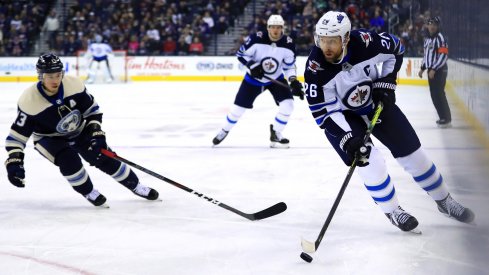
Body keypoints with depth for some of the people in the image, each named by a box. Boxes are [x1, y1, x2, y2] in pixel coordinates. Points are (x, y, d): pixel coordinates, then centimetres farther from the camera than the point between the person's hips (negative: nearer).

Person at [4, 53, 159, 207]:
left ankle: (136, 186, 17)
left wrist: (97, 134, -18)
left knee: (104, 158, -4)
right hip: (49, 139, -3)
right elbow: (17, 135, -25)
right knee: (68, 158, -30)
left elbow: (92, 110, -8)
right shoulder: (29, 102, -30)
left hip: (78, 131, 3)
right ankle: (89, 193, -5)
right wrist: (14, 162, -36)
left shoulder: (73, 85, -23)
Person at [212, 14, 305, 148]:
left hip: (276, 79, 2)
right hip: (254, 77, -2)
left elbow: (289, 66, -5)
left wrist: (294, 81, -20)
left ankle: (275, 134, 3)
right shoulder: (256, 39, -24)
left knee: (288, 104, -16)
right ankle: (224, 131, 29)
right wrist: (253, 65, -27)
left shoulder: (288, 44, -17)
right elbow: (241, 54, -13)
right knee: (239, 106, 2)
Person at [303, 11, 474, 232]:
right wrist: (348, 138, -36)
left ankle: (444, 201, 24)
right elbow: (324, 112, -27)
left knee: (412, 153, 4)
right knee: (370, 162, -18)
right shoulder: (315, 68, -30)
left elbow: (395, 48, -4)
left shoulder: (364, 42, -27)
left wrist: (386, 82, -10)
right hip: (342, 114, -2)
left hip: (376, 101, 2)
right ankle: (392, 211, 7)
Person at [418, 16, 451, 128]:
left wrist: (434, 69, -22)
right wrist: (422, 68, 21)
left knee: (439, 94, -13)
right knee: (434, 95, 10)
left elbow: (443, 56, -20)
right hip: (431, 70, 9)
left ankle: (447, 119, -10)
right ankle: (443, 117, 18)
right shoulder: (427, 39, 16)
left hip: (439, 70, -9)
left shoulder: (440, 38, -13)